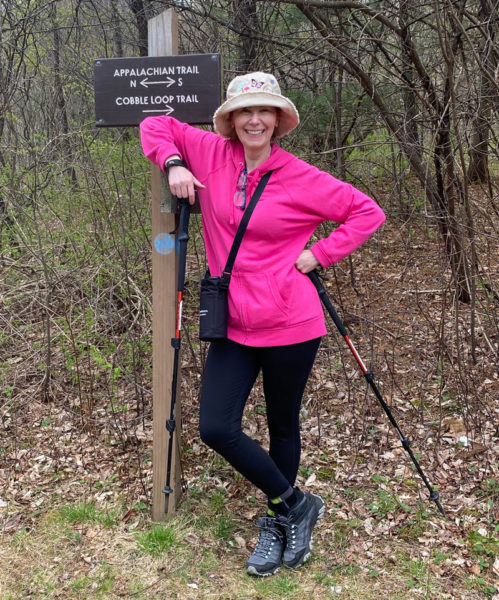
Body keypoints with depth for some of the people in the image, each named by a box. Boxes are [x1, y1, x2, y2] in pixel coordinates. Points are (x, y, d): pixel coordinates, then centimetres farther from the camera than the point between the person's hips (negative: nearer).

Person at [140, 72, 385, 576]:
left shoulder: (301, 178, -7)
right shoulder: (213, 156, 2)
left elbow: (368, 213, -1)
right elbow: (156, 125, 13)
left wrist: (321, 254, -8)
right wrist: (173, 163, -5)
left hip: (289, 324, -3)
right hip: (232, 325, 3)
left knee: (283, 426, 12)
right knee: (216, 428, -5)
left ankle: (278, 522, 37)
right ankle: (297, 505, 18)